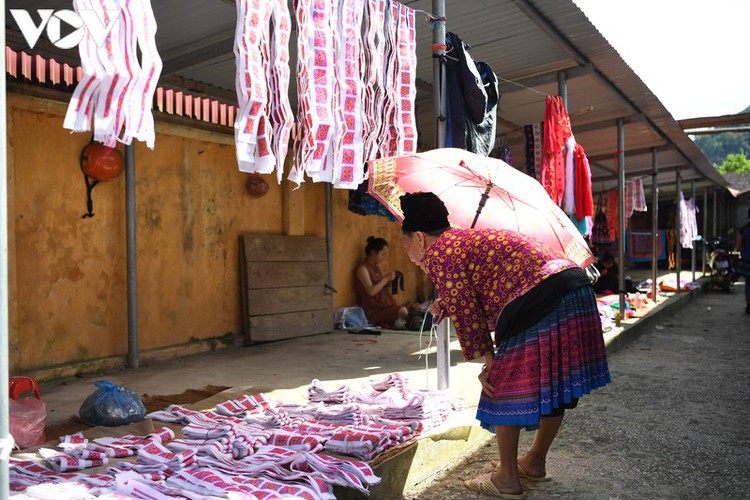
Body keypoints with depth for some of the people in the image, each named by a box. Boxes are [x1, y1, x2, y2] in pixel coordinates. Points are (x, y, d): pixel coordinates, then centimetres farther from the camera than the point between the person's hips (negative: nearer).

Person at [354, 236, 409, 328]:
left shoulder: (376, 267, 16)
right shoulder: (362, 268, -10)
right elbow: (371, 291, -20)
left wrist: (389, 280, 4)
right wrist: (386, 278, -13)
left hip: (385, 307, 8)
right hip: (374, 311, -8)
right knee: (403, 311, -27)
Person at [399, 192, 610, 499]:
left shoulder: (438, 254, -2)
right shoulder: (470, 238, 26)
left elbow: (465, 314, -6)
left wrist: (488, 361, -1)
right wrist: (446, 305, 20)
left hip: (538, 306, -10)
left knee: (504, 388, 5)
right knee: (553, 387, 19)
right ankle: (535, 461, 38)